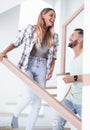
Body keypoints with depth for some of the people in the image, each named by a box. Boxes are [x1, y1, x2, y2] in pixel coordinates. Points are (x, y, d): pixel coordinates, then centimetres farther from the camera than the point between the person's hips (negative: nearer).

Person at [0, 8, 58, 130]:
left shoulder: (54, 36, 9)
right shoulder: (30, 29, 0)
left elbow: (53, 56, 14)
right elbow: (16, 43, 4)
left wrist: (51, 70, 0)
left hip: (42, 67, 4)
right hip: (27, 65, -3)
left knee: (37, 102, 1)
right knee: (30, 95, -20)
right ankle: (16, 114, 12)